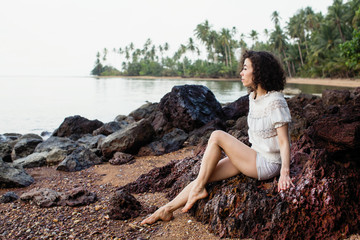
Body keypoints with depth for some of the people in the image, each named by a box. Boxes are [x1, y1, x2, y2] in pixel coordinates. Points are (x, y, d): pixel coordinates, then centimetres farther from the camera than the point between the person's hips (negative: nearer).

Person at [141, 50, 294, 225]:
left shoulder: (276, 101, -18)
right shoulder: (253, 97, 7)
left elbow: (284, 141, -18)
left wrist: (285, 173, -23)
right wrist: (247, 154, 13)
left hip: (268, 164, -8)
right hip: (254, 158, 8)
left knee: (217, 136, -18)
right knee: (206, 175, -2)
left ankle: (198, 188, -6)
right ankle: (167, 209, 7)